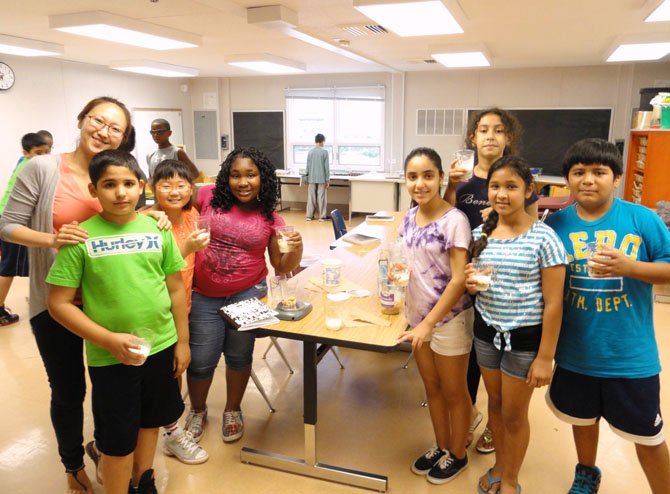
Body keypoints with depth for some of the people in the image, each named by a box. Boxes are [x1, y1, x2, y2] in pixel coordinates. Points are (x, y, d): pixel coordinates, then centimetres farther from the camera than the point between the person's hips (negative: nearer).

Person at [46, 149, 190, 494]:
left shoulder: (157, 230, -2)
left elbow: (176, 289, 4)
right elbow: (59, 304, -11)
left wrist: (182, 341, 4)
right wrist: (109, 340, -18)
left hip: (161, 347, 4)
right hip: (110, 357, -3)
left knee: (150, 423, 23)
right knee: (117, 440, 11)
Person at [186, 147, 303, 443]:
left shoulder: (270, 218, -2)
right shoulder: (208, 196, -6)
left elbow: (282, 267, 1)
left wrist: (297, 247, -19)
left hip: (248, 293, 1)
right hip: (204, 296, 0)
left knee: (239, 355, 14)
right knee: (201, 360, 9)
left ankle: (233, 410, 40)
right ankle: (197, 411, 39)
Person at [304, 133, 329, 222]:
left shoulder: (310, 152, 3)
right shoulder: (324, 152, -7)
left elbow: (308, 166, 6)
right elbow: (326, 167, -7)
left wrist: (307, 178, 14)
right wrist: (327, 179, -2)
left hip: (311, 178, 3)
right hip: (321, 178, -3)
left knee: (311, 197, 8)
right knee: (321, 197, 2)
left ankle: (309, 216, 10)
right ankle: (322, 216, 3)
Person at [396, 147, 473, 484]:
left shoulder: (454, 220, -19)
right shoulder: (409, 218, 1)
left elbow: (459, 280, -21)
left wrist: (429, 324, -22)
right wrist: (399, 271, -5)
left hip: (449, 319, -6)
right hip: (417, 314, 6)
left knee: (453, 391, 13)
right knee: (432, 387, 20)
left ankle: (457, 454, 35)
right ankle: (441, 447, 40)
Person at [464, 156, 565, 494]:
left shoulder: (544, 238, -17)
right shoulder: (480, 234, -2)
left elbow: (553, 303, -14)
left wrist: (545, 357, -13)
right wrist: (471, 284, -14)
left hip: (525, 337, -4)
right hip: (486, 331, 5)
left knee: (514, 414, 11)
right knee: (495, 403, 20)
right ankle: (499, 466, 44)